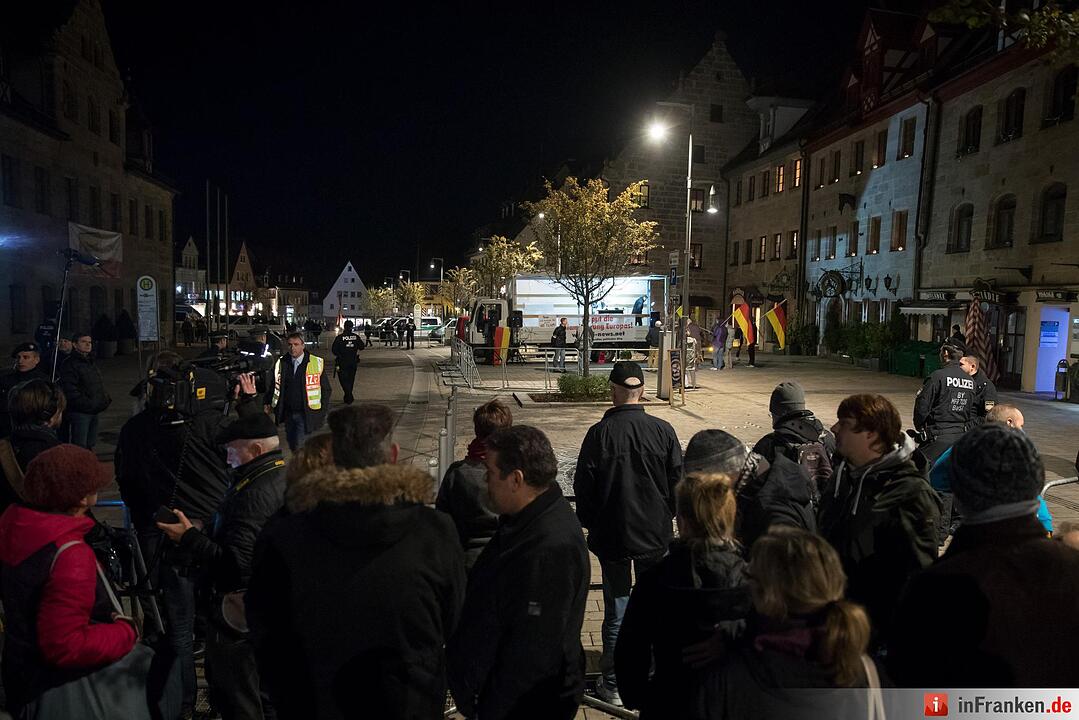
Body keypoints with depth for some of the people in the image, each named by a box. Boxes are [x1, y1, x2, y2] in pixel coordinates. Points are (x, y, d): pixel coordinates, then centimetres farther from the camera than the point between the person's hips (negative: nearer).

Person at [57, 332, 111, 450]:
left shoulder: (91, 362, 20)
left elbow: (100, 384, 28)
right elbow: (70, 390, -17)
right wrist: (87, 404, -21)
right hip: (80, 412, -9)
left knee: (90, 444, 15)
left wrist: (106, 399, 11)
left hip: (95, 411, 9)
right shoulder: (70, 364, -9)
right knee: (79, 446, -9)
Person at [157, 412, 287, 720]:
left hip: (240, 610, -9)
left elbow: (235, 565, -28)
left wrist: (189, 537, -19)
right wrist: (204, 532, 8)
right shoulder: (288, 477, 2)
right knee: (267, 688, 24)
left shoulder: (254, 494, -26)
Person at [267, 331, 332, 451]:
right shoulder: (281, 363, 4)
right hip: (288, 413, 4)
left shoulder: (316, 363, -6)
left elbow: (326, 389, -1)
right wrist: (268, 403, 1)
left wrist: (321, 412, -5)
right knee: (292, 446, 13)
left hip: (305, 414, -4)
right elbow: (274, 386, 15)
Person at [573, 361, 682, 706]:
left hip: (611, 536, -1)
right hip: (655, 535, 2)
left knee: (615, 612, 9)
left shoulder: (599, 433, -13)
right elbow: (678, 481, -1)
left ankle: (613, 684, 19)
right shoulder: (663, 431, -9)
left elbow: (583, 487, -7)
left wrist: (591, 524, 10)